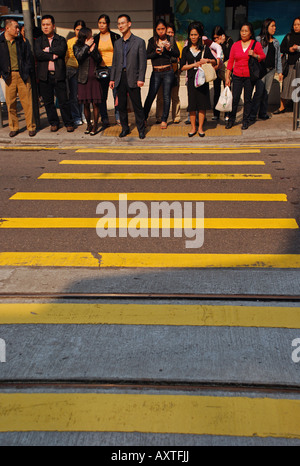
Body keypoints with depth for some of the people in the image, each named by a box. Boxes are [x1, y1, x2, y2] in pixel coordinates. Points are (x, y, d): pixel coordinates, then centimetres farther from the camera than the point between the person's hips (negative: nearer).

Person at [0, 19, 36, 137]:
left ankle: (31, 127, 9)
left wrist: (28, 71, 3)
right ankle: (13, 127, 17)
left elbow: (29, 56, 11)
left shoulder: (22, 41, 7)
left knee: (27, 102, -1)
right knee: (10, 103, 4)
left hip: (22, 75, 0)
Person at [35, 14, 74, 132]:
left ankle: (68, 123, 8)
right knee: (48, 101, 6)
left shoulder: (61, 40, 9)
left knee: (63, 101, -2)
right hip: (44, 75, 2)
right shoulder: (38, 41, 11)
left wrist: (48, 50, -6)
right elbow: (38, 54, -7)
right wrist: (53, 56, -10)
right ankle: (54, 123, 19)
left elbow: (62, 51, -12)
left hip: (58, 75, -2)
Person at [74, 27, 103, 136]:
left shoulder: (94, 46, 10)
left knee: (95, 103, -2)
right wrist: (86, 46, -12)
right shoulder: (77, 47, 4)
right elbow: (78, 56, -15)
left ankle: (95, 125, 7)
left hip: (94, 78, 1)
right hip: (84, 79, -1)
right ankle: (88, 124, 18)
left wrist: (92, 51, -12)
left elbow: (99, 60, 2)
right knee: (86, 104, 4)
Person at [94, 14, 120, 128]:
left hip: (114, 68, -2)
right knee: (102, 96, 1)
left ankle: (119, 118, 7)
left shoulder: (116, 37, 4)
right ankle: (104, 120, 9)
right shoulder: (95, 39, 12)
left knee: (117, 95, -3)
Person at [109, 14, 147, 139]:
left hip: (132, 78, -5)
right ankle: (125, 128, 19)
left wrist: (141, 79, -12)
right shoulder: (117, 43, 15)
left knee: (137, 105, -2)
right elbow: (114, 62, 16)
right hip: (120, 78, 5)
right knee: (121, 105, 8)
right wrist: (112, 78, 9)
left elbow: (143, 62, -4)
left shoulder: (139, 42, 0)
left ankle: (141, 129, 7)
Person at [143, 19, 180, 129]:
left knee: (166, 97, 2)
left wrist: (169, 49, -15)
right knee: (151, 95, -2)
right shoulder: (152, 40, 5)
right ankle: (144, 118, 11)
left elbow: (177, 54, 2)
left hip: (168, 72, 0)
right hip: (156, 72, 0)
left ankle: (164, 120, 12)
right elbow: (147, 56, 1)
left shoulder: (171, 40, 5)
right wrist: (156, 52, -17)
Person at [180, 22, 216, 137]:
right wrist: (194, 64, -9)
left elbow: (215, 62, 12)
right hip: (191, 79, 1)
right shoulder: (186, 50, 7)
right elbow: (182, 67, 2)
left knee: (202, 104, -1)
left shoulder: (205, 48, 6)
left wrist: (208, 60, -8)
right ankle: (193, 128, 13)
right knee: (192, 105, 2)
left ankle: (200, 128, 9)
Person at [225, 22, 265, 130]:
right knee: (234, 99, -3)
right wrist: (227, 77, 4)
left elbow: (263, 56, 8)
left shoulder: (256, 44, 2)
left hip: (249, 77, -1)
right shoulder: (235, 45, 7)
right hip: (237, 76, 1)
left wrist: (254, 55, -14)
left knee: (248, 99, 3)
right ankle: (231, 119, 12)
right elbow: (230, 61, 9)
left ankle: (245, 121, 14)